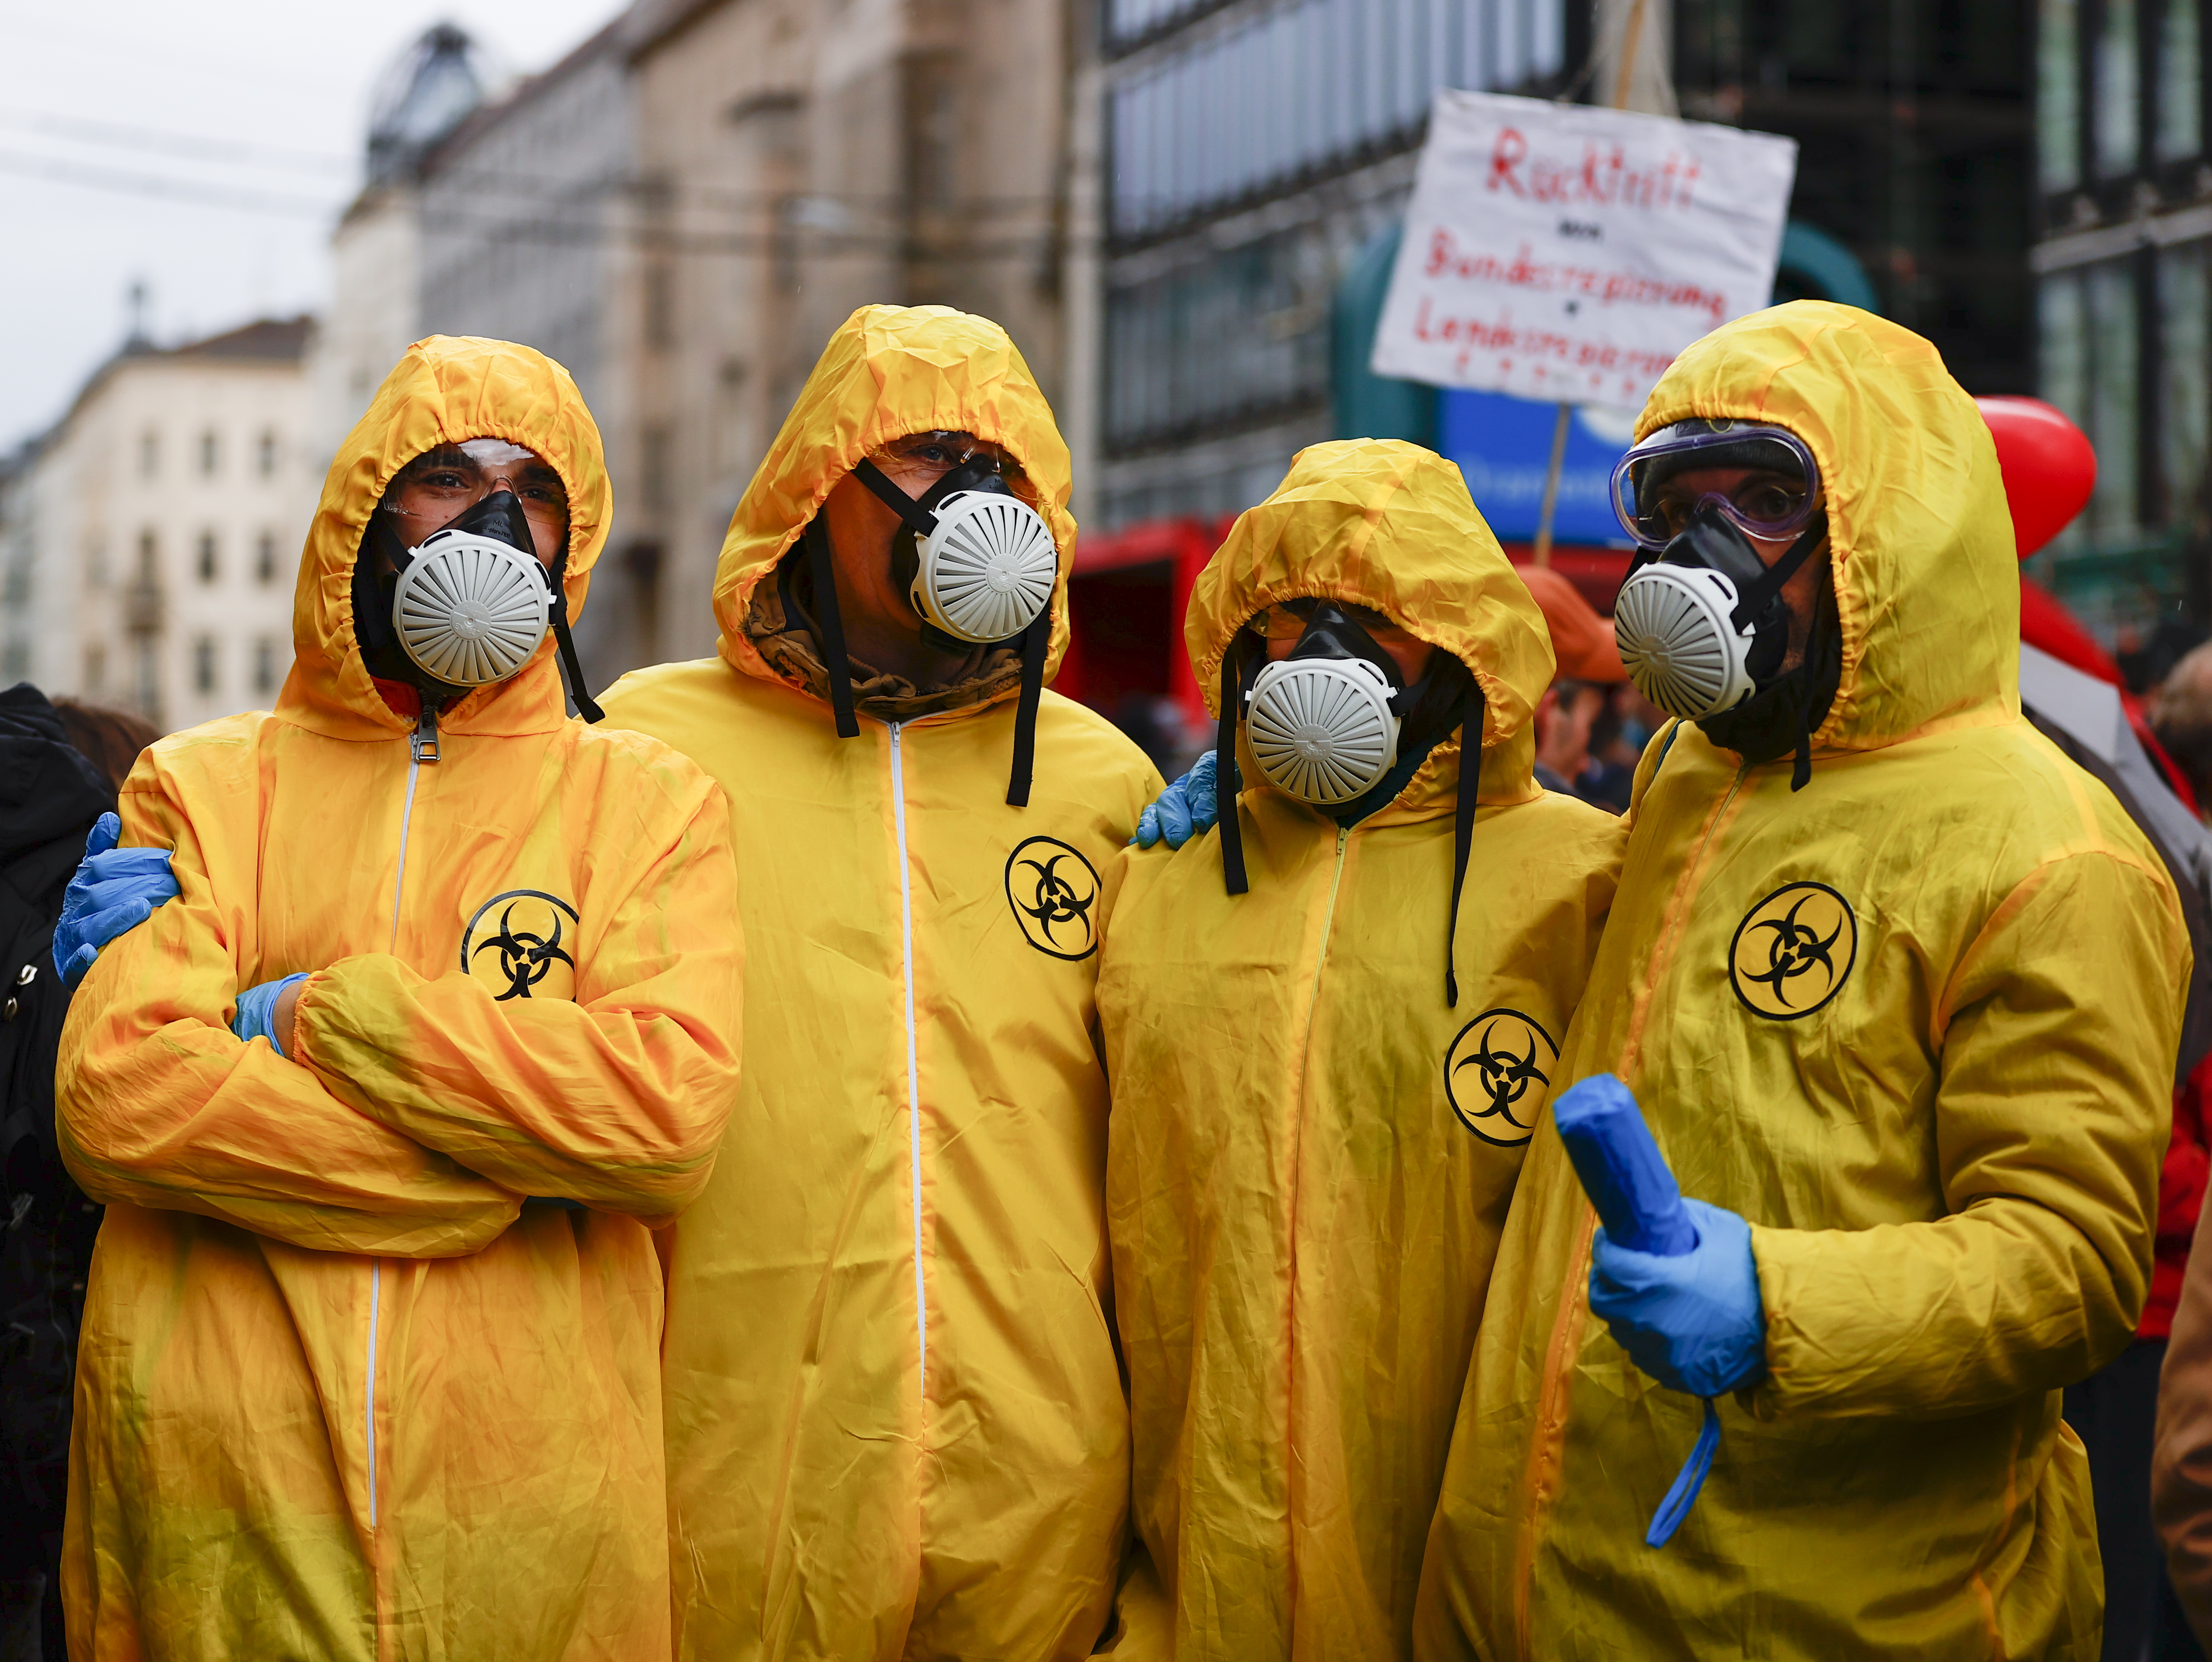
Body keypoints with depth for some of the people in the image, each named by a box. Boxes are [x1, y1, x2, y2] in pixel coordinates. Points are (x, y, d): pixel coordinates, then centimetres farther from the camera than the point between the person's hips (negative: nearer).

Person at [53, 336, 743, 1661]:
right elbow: (117, 1093, -9)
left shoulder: (652, 802, 6)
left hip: (537, 1502, 0)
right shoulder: (204, 786, 8)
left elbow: (672, 1110, -11)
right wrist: (497, 1176, -11)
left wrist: (326, 1016, -10)